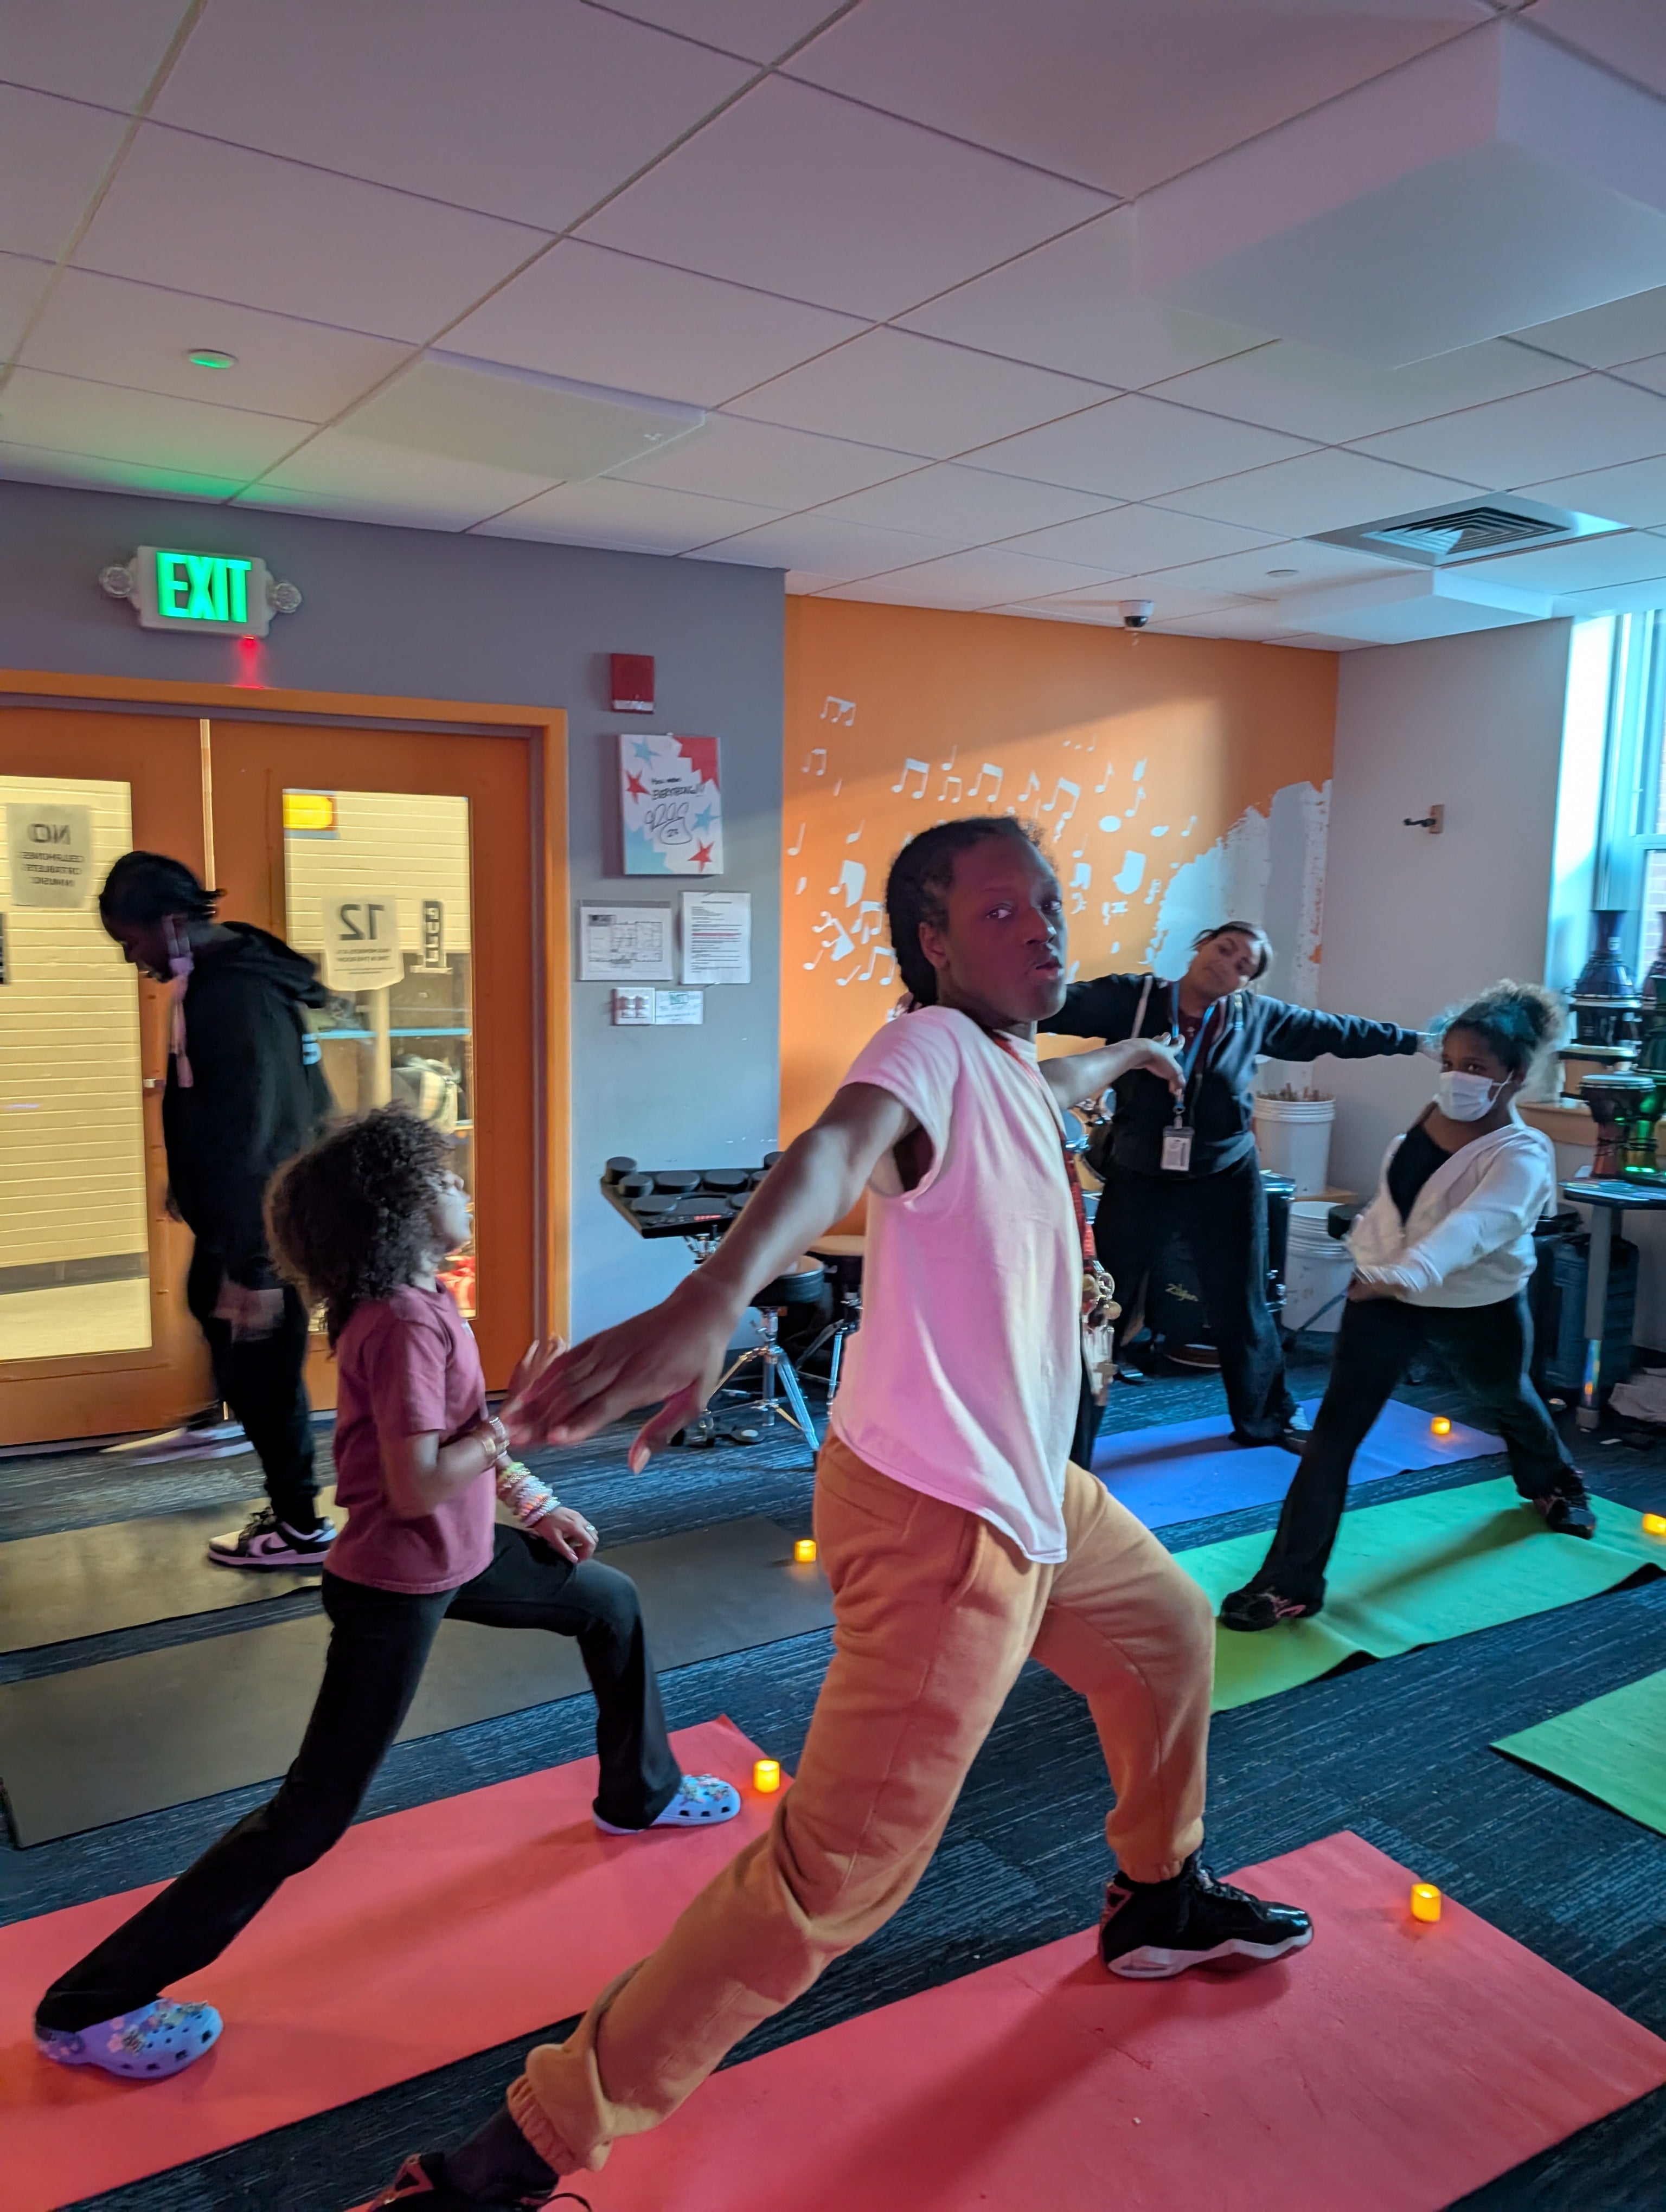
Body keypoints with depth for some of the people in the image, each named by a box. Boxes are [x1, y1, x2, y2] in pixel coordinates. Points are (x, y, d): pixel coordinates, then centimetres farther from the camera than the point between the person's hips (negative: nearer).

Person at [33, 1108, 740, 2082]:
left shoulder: (422, 1302, 2)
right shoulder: (404, 1324, -28)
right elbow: (416, 1489, -30)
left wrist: (539, 1505, 12)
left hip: (459, 1555, 10)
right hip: (396, 1586, -10)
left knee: (611, 1603, 21)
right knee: (315, 1815, -2)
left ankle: (643, 1793, 42)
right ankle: (89, 2008, 11)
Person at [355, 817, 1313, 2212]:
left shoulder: (1012, 1064, 10)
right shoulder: (933, 1045, -18)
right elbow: (837, 1151, -40)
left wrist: (1121, 1059, 59)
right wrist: (713, 1299, -60)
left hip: (1036, 1495, 10)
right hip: (937, 1521, -10)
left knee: (1170, 1631, 29)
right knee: (837, 1876, -10)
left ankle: (1159, 1900, 53)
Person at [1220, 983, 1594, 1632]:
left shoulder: (1522, 1157, -27)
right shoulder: (1434, 1116, -10)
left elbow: (1471, 1226, -48)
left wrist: (1407, 1274, -64)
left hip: (1479, 1309, -3)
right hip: (1388, 1294, 3)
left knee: (1506, 1404, 28)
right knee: (1336, 1428, -11)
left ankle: (1555, 1484, 64)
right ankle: (1290, 1581, -10)